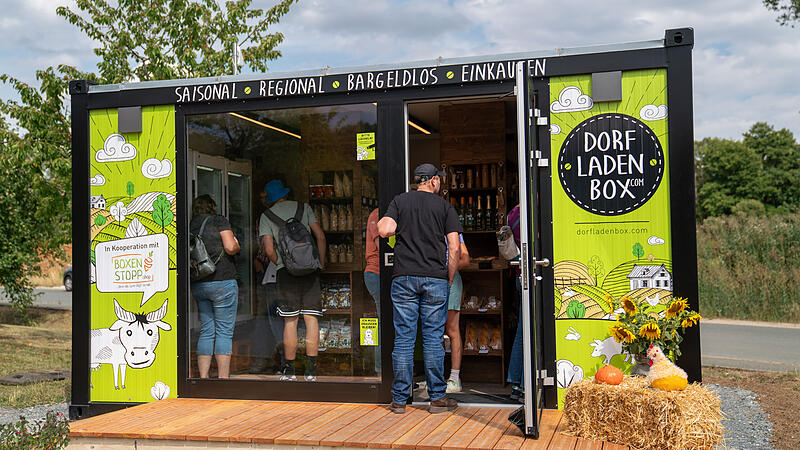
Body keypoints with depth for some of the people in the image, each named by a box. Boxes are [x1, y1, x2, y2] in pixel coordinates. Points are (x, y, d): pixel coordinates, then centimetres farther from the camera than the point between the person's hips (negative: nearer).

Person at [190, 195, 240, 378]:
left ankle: (203, 377, 7)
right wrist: (236, 244, 8)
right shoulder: (219, 221, -2)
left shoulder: (190, 226, 13)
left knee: (206, 332, 10)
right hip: (222, 281, -6)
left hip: (197, 285, 6)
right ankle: (223, 378, -5)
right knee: (224, 332, -3)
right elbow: (230, 248, -13)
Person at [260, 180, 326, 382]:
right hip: (310, 268, 1)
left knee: (290, 321, 2)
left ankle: (289, 371, 6)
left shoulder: (266, 215, 9)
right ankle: (311, 371, -1)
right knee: (311, 319, 0)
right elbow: (320, 237, 5)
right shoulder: (303, 207, 12)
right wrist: (321, 263, 14)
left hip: (286, 270, -1)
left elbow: (269, 251, 1)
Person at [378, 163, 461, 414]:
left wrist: (382, 222, 16)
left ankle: (399, 400, 8)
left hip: (404, 278, 1)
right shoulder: (445, 207, 6)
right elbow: (454, 248, -1)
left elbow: (385, 231, -7)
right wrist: (449, 280, 8)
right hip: (435, 279, -1)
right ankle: (437, 397, 10)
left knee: (403, 339, 3)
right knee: (433, 339, 5)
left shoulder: (399, 201, 9)